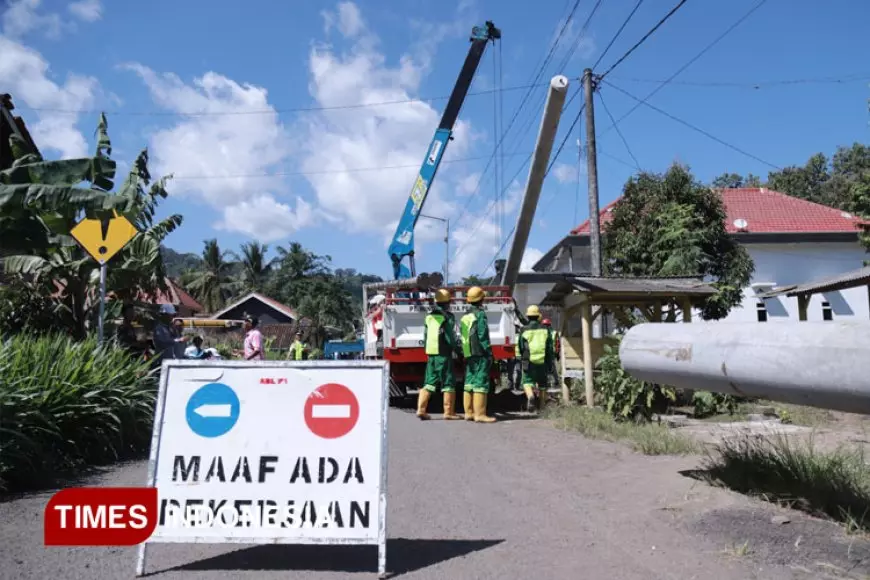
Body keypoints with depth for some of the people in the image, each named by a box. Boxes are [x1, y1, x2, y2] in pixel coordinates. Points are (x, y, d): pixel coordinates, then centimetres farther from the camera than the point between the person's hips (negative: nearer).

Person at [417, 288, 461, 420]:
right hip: (443, 354, -6)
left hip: (430, 354, 7)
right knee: (448, 383, 2)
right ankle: (449, 412, 6)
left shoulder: (429, 316, 12)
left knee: (429, 382, 10)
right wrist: (458, 349, -4)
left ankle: (421, 409, 4)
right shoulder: (447, 317, -9)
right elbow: (450, 337, -14)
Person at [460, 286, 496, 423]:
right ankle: (479, 414, -10)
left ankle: (469, 413, 15)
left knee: (469, 383, 10)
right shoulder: (480, 314, -8)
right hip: (480, 355, -8)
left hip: (468, 355, 8)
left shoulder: (465, 316, 16)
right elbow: (483, 336, -14)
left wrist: (464, 354, 18)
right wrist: (489, 353, -10)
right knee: (481, 383, -8)